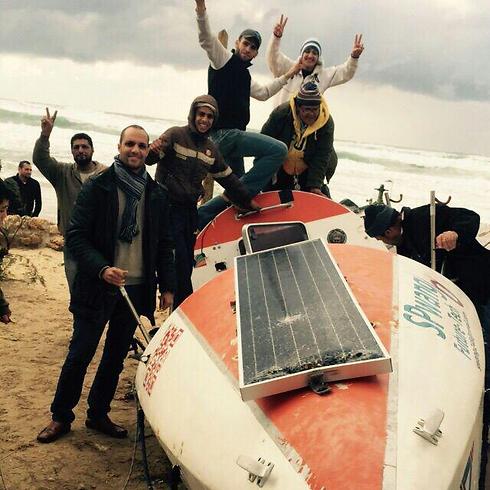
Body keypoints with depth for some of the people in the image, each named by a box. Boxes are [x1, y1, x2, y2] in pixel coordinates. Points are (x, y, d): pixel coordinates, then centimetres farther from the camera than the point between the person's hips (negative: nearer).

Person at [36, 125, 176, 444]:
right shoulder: (97, 187, -5)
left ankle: (99, 415, 29)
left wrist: (167, 286, 6)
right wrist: (102, 269, -22)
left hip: (136, 288, 4)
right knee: (80, 355, 3)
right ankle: (61, 417, 20)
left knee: (116, 356, 13)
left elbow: (164, 244, 11)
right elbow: (76, 236, -8)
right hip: (98, 286, -3)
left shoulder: (157, 194, 6)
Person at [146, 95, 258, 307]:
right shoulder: (176, 135, -8)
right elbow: (149, 157, -20)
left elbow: (227, 178, 21)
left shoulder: (211, 149, 13)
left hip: (190, 210, 7)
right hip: (169, 208, -7)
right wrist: (153, 151, -43)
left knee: (187, 264, 12)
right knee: (179, 261, -10)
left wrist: (247, 201, 24)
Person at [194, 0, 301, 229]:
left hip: (230, 138, 9)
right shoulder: (224, 59, 2)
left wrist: (287, 76, 44)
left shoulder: (245, 77, 27)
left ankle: (199, 217, 14)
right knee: (278, 149, -20)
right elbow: (206, 39, -15)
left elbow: (263, 92, 42)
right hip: (224, 133, -9)